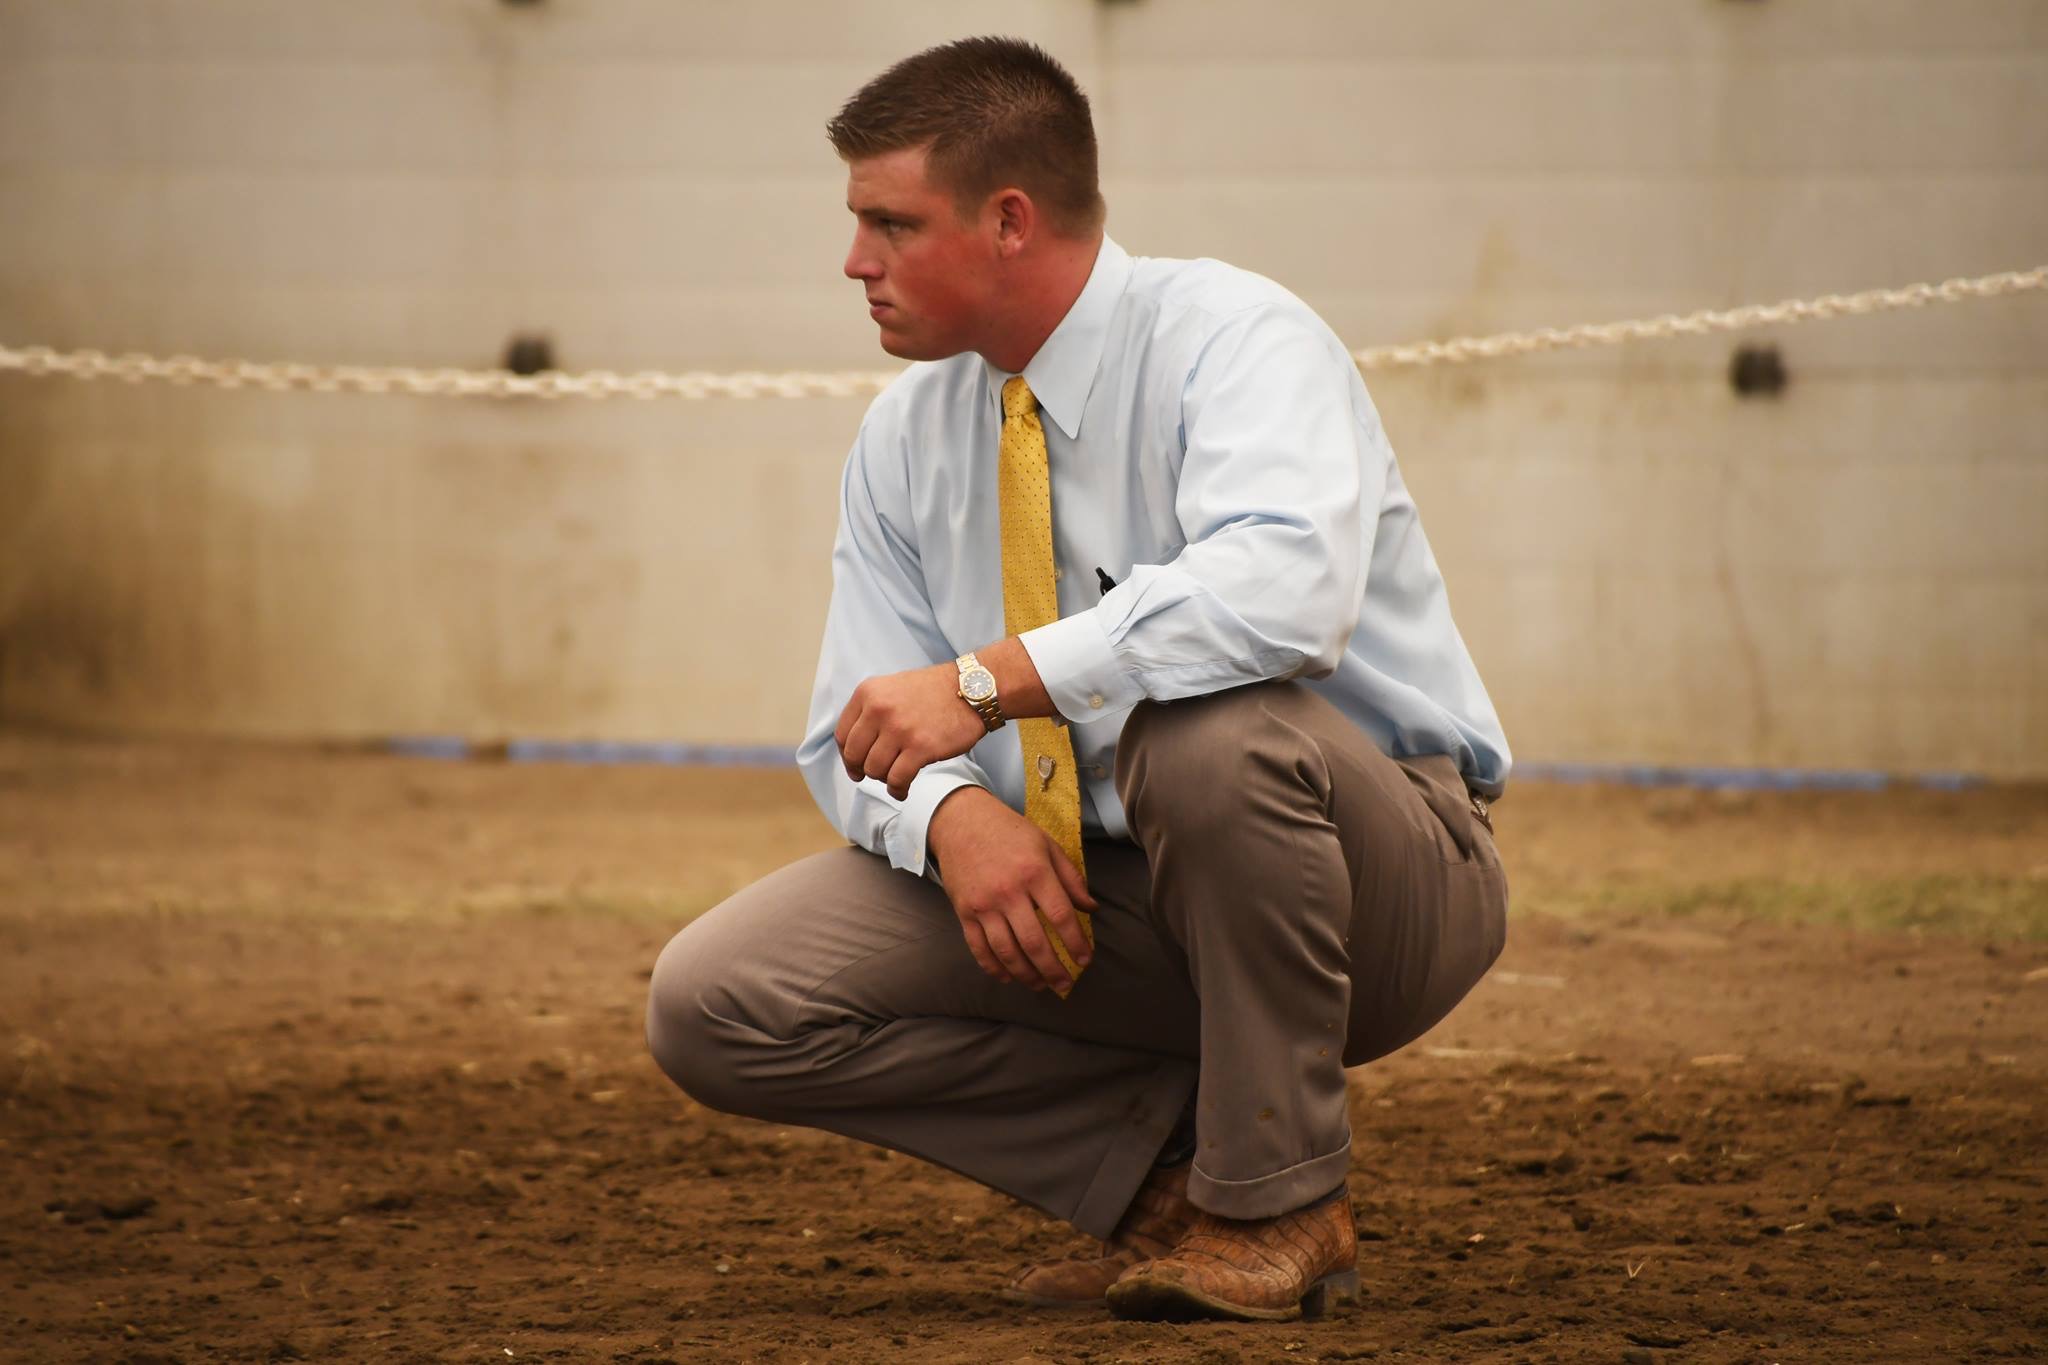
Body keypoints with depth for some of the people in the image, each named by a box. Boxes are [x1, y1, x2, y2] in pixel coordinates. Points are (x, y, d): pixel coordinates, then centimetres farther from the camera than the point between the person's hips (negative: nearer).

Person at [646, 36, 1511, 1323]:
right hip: (1085, 897, 6)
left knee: (1206, 728, -40)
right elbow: (863, 742, 2)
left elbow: (1287, 585, -38)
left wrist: (987, 682, -38)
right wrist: (951, 811, -22)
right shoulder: (907, 435, 4)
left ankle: (1275, 1203, -18)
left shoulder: (1230, 338, -17)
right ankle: (1166, 1157, -1)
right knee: (714, 1003, -11)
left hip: (1380, 875, -6)